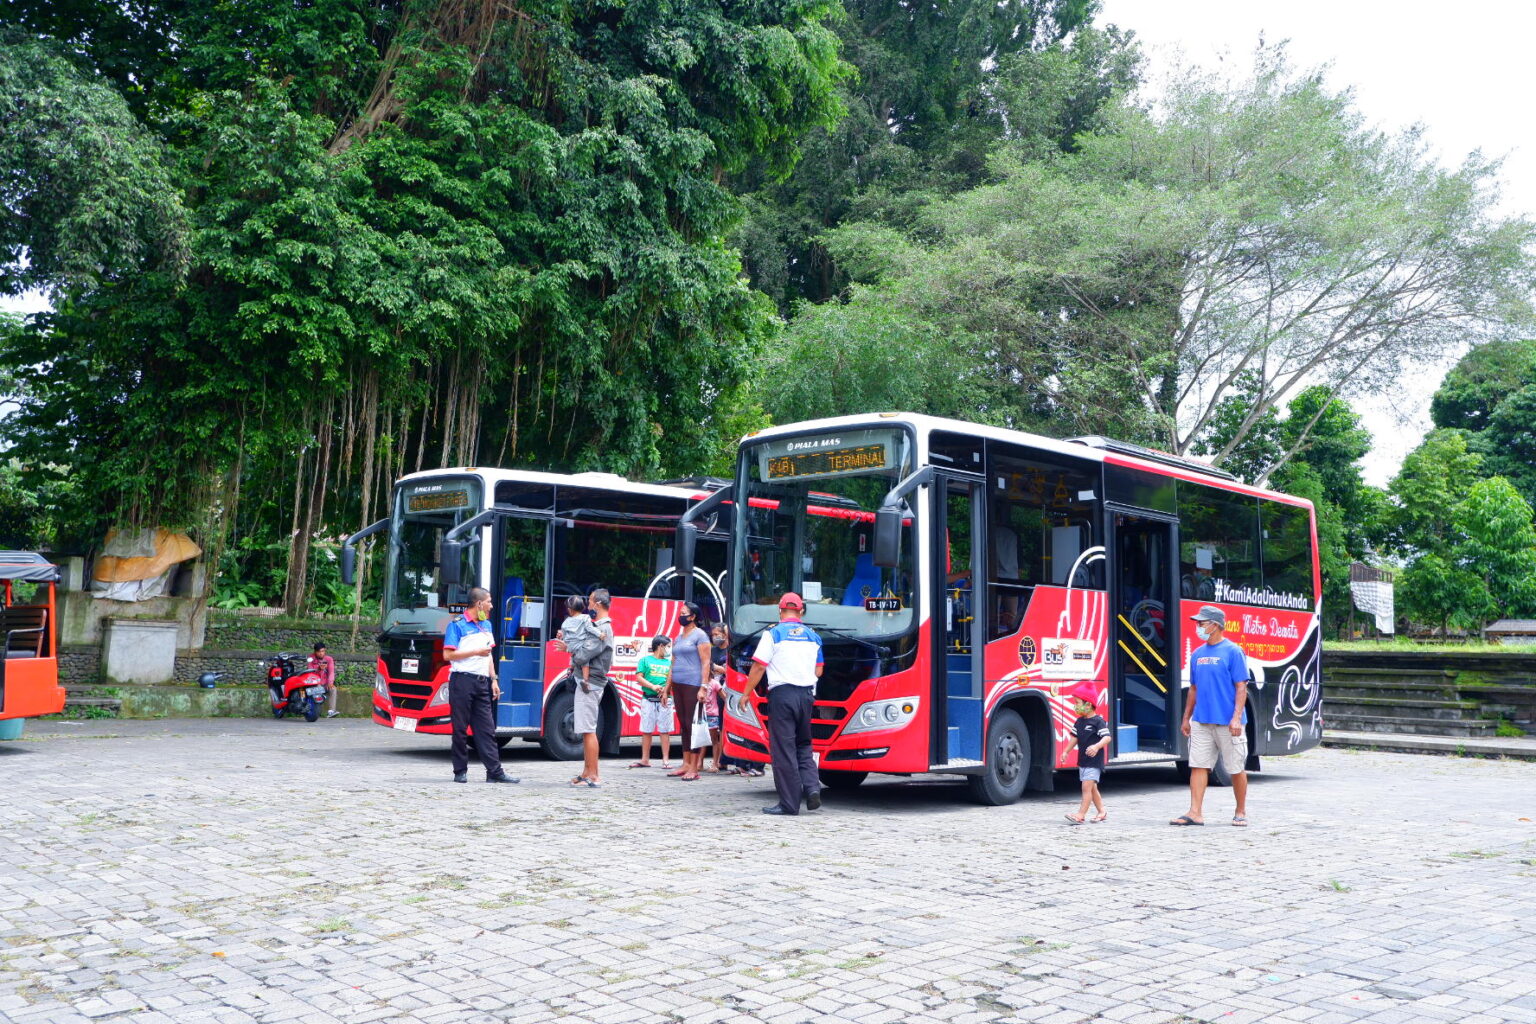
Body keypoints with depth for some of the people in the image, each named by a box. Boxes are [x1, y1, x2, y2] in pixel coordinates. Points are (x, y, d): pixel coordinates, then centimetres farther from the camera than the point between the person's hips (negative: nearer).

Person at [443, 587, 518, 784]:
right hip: (462, 681, -6)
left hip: (482, 682, 6)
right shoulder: (457, 625, -5)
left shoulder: (487, 625, 17)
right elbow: (448, 654, -10)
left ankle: (494, 771, 3)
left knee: (487, 728, 3)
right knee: (460, 728, 1)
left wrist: (494, 680, 15)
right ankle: (460, 771, 8)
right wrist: (476, 652, -12)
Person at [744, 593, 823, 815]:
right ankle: (812, 787, -1)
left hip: (782, 693, -5)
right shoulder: (812, 636, 11)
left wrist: (746, 694, 2)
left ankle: (789, 803, 1)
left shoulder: (773, 634, -4)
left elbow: (759, 667, -7)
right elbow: (818, 671, 15)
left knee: (783, 749, -1)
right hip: (806, 694, 5)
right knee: (803, 746, 18)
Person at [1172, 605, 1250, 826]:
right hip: (1201, 722, 6)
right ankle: (1195, 812, 1)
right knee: (1198, 766, 0)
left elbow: (1241, 687, -10)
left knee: (1237, 768, 6)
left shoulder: (1233, 651, -7)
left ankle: (1241, 812, 19)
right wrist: (1186, 718, 17)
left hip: (1227, 723, -6)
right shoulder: (1197, 654, 12)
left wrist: (1236, 717, -17)